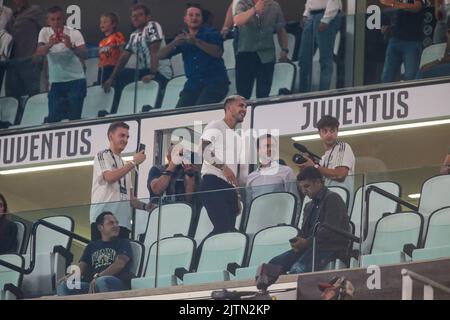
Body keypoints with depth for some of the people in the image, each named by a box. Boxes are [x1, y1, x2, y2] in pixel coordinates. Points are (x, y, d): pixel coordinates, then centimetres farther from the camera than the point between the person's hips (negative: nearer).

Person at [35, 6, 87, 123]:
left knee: (74, 117, -5)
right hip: (56, 82, 3)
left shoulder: (74, 33, -8)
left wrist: (71, 46, -39)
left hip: (76, 80, -3)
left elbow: (84, 55, -19)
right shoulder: (45, 32, 0)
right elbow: (39, 53, -14)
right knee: (53, 118, 0)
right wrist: (49, 44, -36)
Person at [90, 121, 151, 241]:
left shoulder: (124, 165, 26)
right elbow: (110, 177, -15)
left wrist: (145, 206, 3)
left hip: (123, 221, 7)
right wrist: (134, 162, -11)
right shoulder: (103, 155, 5)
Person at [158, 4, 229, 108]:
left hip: (215, 82, -4)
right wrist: (174, 43, -12)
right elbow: (161, 55, 8)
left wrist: (196, 42, -23)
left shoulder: (211, 33, 4)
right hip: (193, 84, 5)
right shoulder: (182, 38, 16)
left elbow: (218, 52, -14)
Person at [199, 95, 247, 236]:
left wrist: (237, 198, 21)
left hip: (229, 188, 9)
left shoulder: (237, 138, 28)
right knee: (224, 227, -22)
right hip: (213, 184, -9)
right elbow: (203, 149, -16)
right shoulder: (215, 127, 2)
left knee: (230, 228, -1)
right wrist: (223, 167, -24)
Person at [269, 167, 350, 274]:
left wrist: (307, 242, -15)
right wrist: (297, 243, 0)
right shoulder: (309, 206, 26)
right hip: (310, 247, 9)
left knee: (297, 269, -32)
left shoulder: (333, 199, -2)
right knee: (275, 263, -9)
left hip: (330, 249, -9)